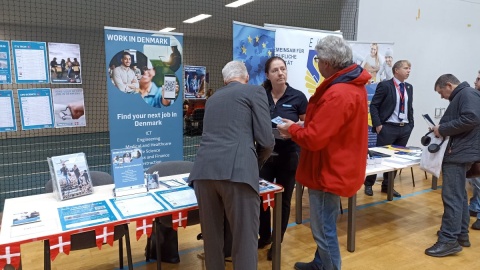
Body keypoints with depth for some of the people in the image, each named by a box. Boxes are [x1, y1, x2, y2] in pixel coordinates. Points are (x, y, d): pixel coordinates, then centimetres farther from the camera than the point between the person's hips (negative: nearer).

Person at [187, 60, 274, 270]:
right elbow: (266, 140, 1)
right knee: (245, 240, 4)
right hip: (237, 171, -5)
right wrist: (256, 163, 22)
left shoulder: (213, 98, 28)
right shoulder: (255, 91, 11)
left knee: (211, 237, 18)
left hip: (204, 170, 6)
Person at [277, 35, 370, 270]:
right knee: (324, 225, 25)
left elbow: (314, 138, -27)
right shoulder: (353, 85, 7)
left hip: (329, 172, -11)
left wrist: (292, 129, -9)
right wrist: (303, 126, 6)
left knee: (324, 229, 6)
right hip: (337, 167, 11)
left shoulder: (337, 94, -28)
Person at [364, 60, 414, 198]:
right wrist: (377, 124, -16)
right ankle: (369, 184, 14)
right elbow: (374, 105, -10)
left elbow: (409, 107, 19)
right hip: (388, 127, -6)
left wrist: (411, 124, 11)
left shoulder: (409, 87, 13)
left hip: (405, 128, 6)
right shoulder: (385, 85, -6)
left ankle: (387, 185, 23)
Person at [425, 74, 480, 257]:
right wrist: (440, 130, 5)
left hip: (459, 153, -11)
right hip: (459, 151, 11)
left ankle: (449, 240, -6)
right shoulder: (460, 97, 21)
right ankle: (461, 234, 25)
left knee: (451, 197, -10)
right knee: (459, 194, 16)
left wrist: (443, 129, -17)